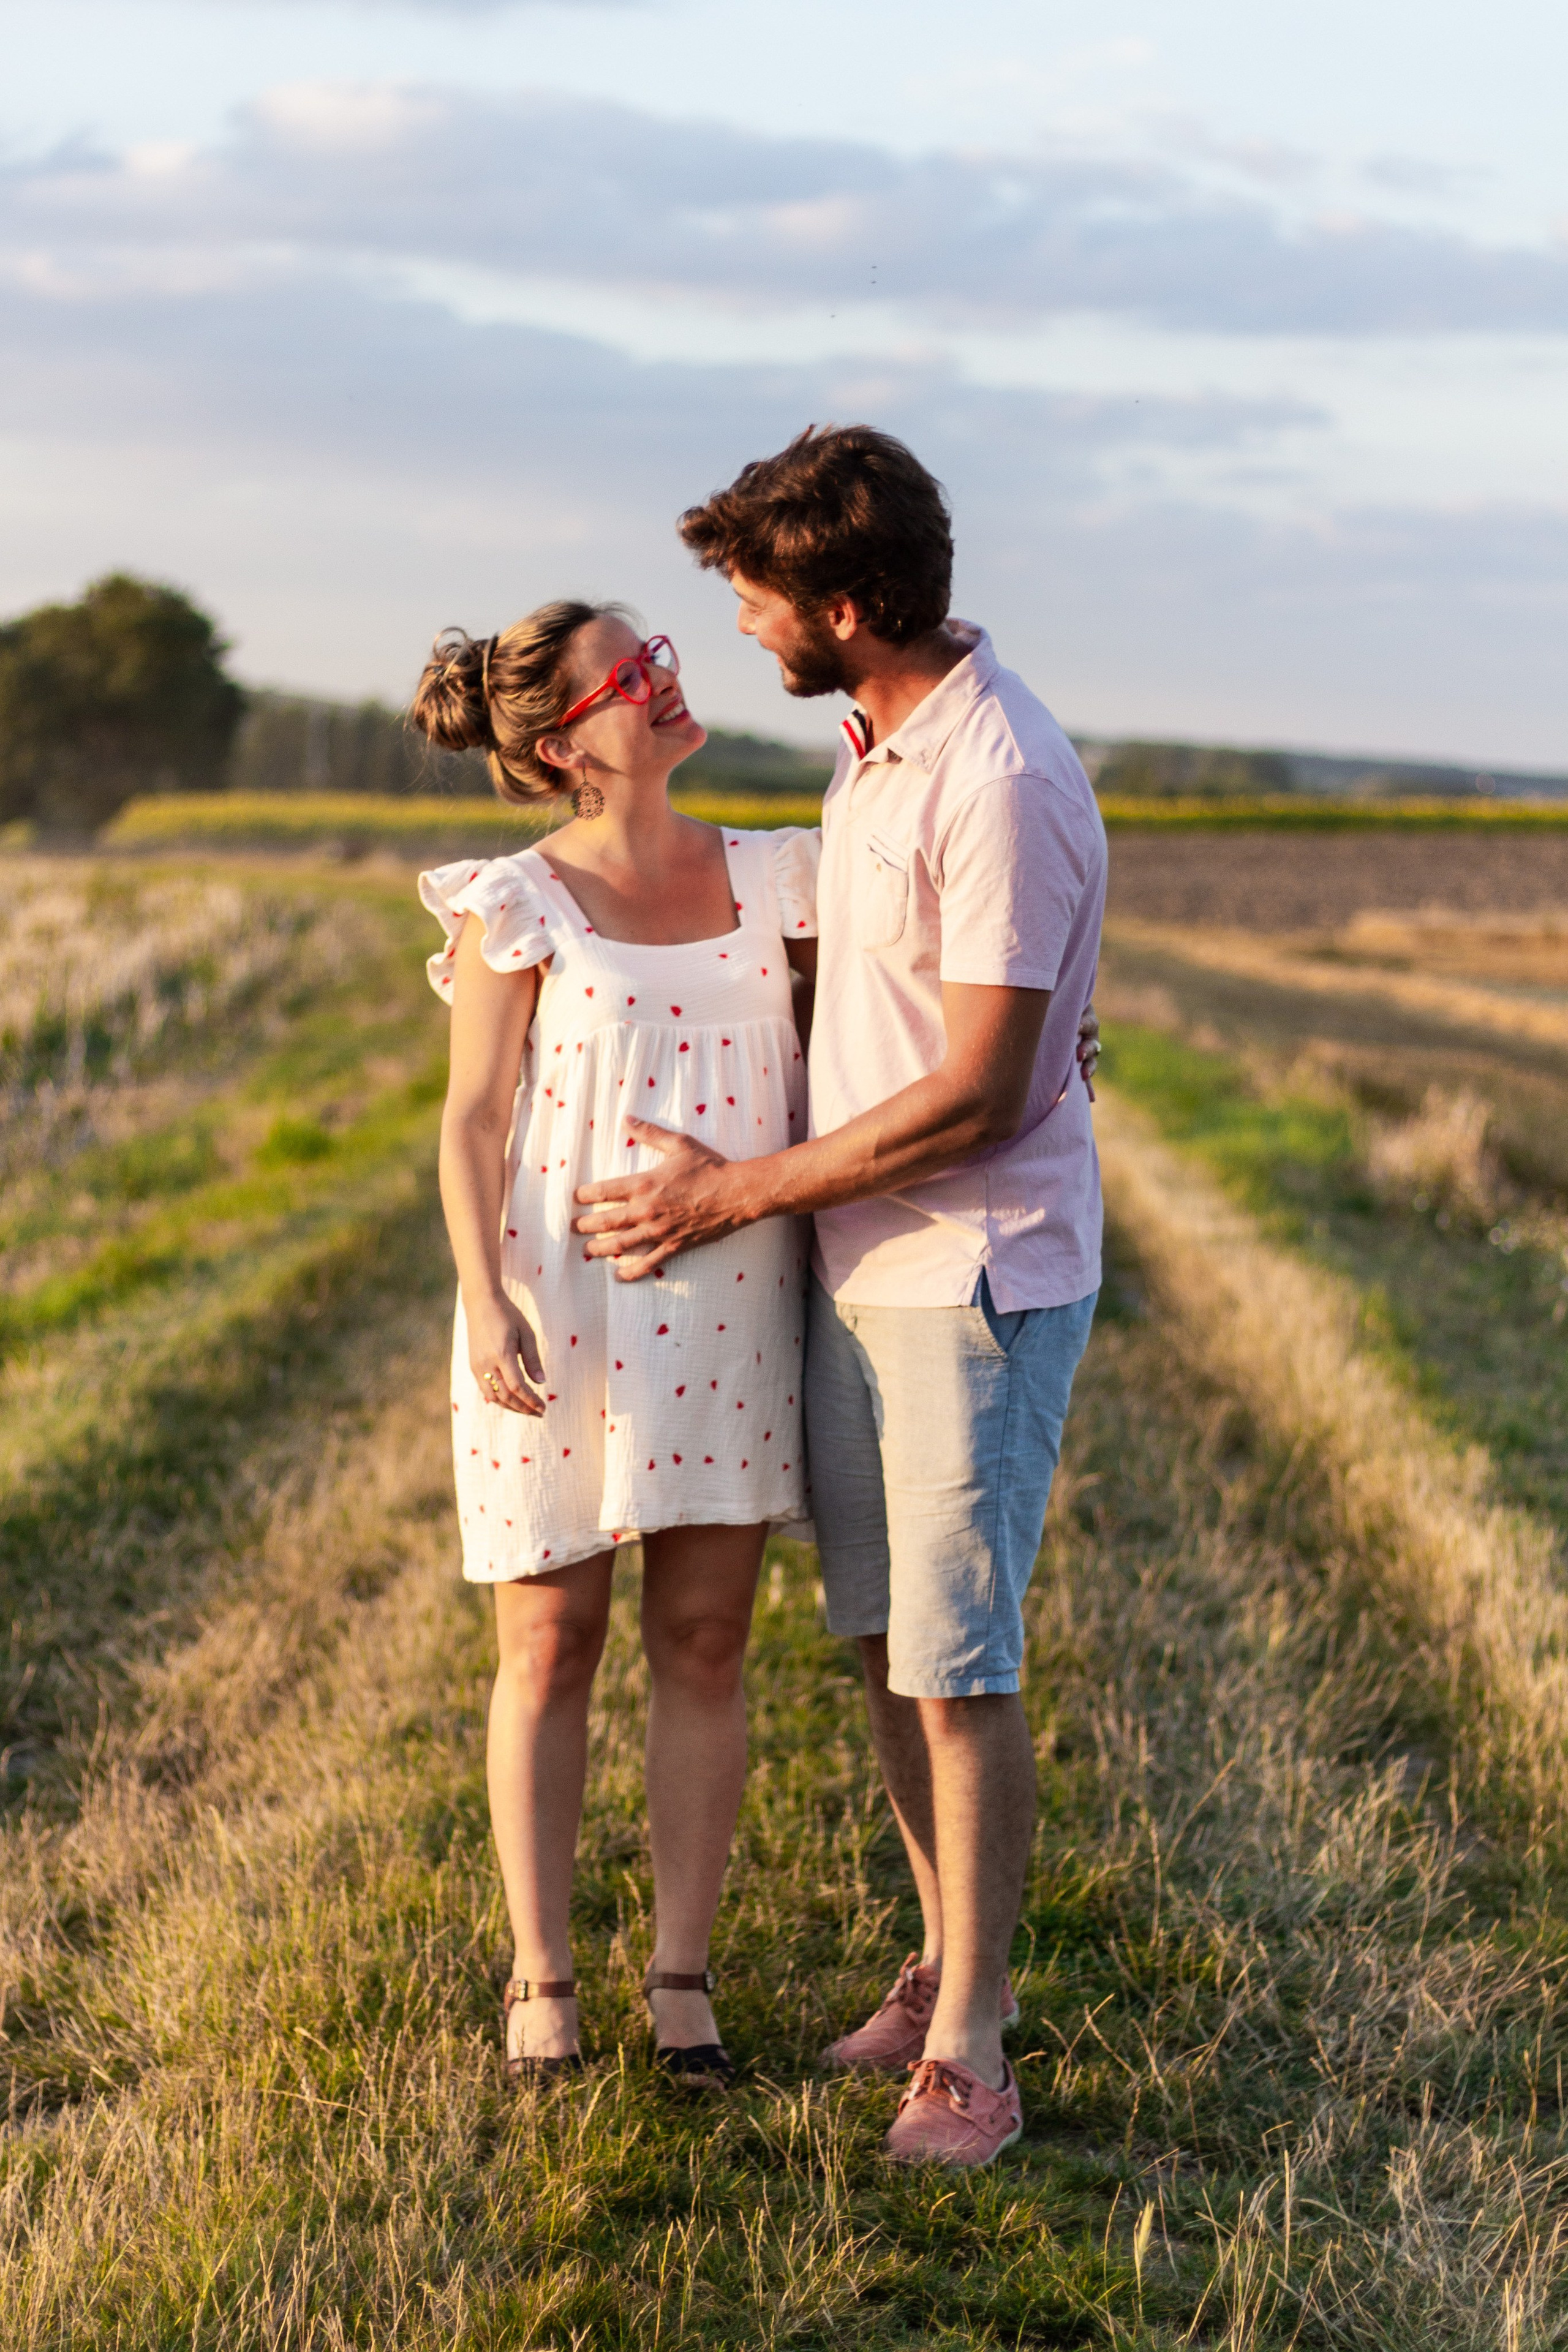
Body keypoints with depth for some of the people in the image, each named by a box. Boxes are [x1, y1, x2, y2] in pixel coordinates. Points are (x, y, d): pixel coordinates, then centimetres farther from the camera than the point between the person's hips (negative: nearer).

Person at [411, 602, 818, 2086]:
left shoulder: (771, 881, 6)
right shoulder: (516, 912, -4)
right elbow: (473, 1124, -5)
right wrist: (486, 1302, -16)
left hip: (725, 1310, 3)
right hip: (562, 1313, -3)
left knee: (704, 1643, 5)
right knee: (551, 1645, 5)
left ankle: (681, 1975, 16)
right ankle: (541, 1979, 16)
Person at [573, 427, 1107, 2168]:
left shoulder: (1000, 784, -21)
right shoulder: (872, 746, 8)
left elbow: (976, 1098, -21)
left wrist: (735, 1193, -14)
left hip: (976, 1277, -9)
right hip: (855, 1263, 9)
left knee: (957, 1665, -3)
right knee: (881, 1642, 13)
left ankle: (971, 2039, 7)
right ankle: (942, 1962, 27)